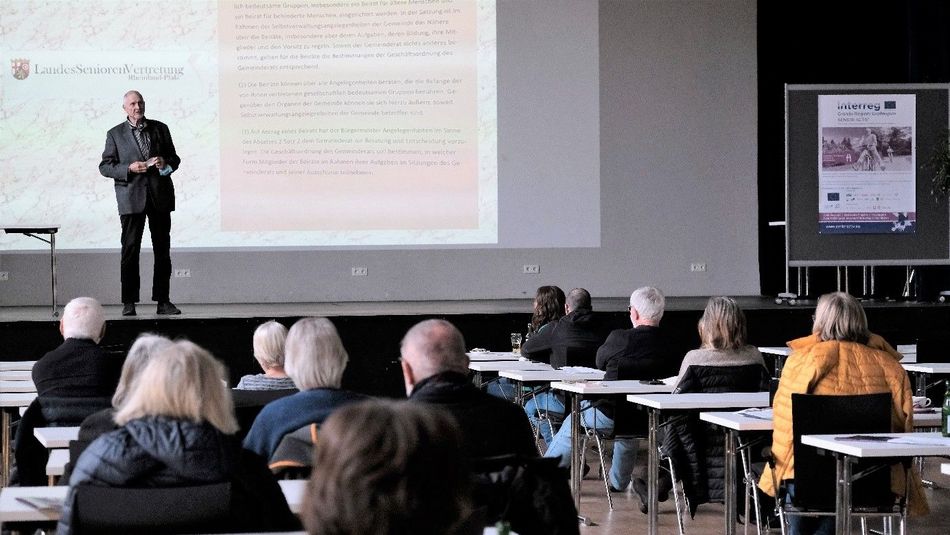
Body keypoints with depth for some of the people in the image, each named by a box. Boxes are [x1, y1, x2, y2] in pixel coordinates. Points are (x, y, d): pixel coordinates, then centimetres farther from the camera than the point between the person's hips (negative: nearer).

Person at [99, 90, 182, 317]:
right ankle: (129, 302, -2)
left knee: (162, 250, 4)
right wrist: (129, 169, -13)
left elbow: (174, 158, 17)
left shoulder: (160, 129, 12)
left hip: (160, 196, 2)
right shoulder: (115, 134, 6)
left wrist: (166, 162, -7)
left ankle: (163, 301, 8)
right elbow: (105, 166, 2)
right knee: (130, 249, -4)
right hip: (132, 198, -2)